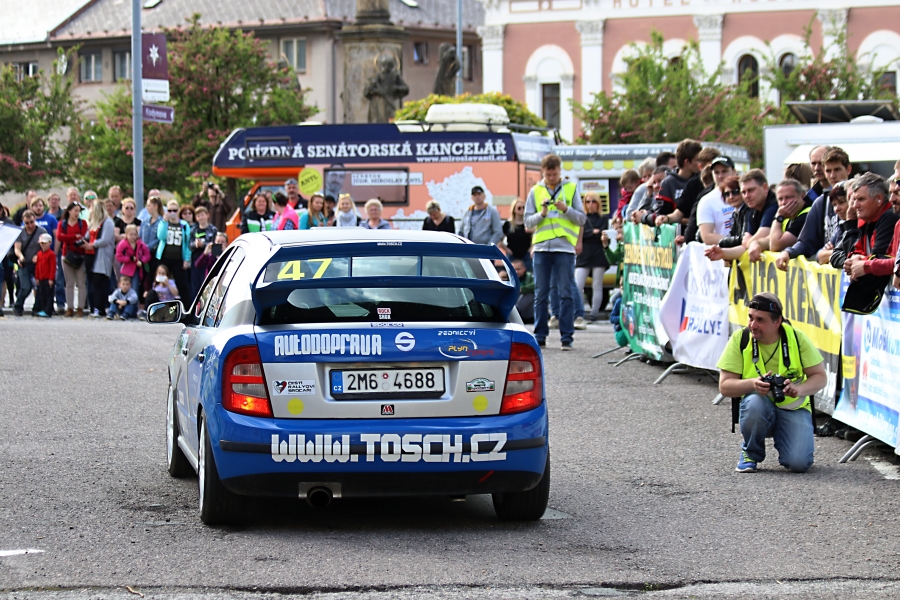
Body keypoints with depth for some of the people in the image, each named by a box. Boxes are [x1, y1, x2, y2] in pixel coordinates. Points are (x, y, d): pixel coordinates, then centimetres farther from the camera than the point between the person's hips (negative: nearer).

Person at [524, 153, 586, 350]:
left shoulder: (571, 189, 7)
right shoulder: (535, 192, 11)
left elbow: (581, 218, 5)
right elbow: (528, 221, 7)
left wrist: (566, 209, -11)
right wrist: (542, 214, -10)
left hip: (564, 247, -2)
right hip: (541, 247, 2)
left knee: (566, 293, -3)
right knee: (540, 294, 4)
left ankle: (567, 337, -2)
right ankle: (540, 336, 9)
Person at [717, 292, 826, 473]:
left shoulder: (796, 338, -9)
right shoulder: (740, 339, -9)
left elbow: (820, 377, -5)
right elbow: (724, 387, -11)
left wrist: (799, 389, -26)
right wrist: (753, 384, -31)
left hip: (793, 408, 0)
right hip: (758, 406, 0)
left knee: (798, 463, -24)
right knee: (754, 402, -37)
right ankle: (750, 454, -8)